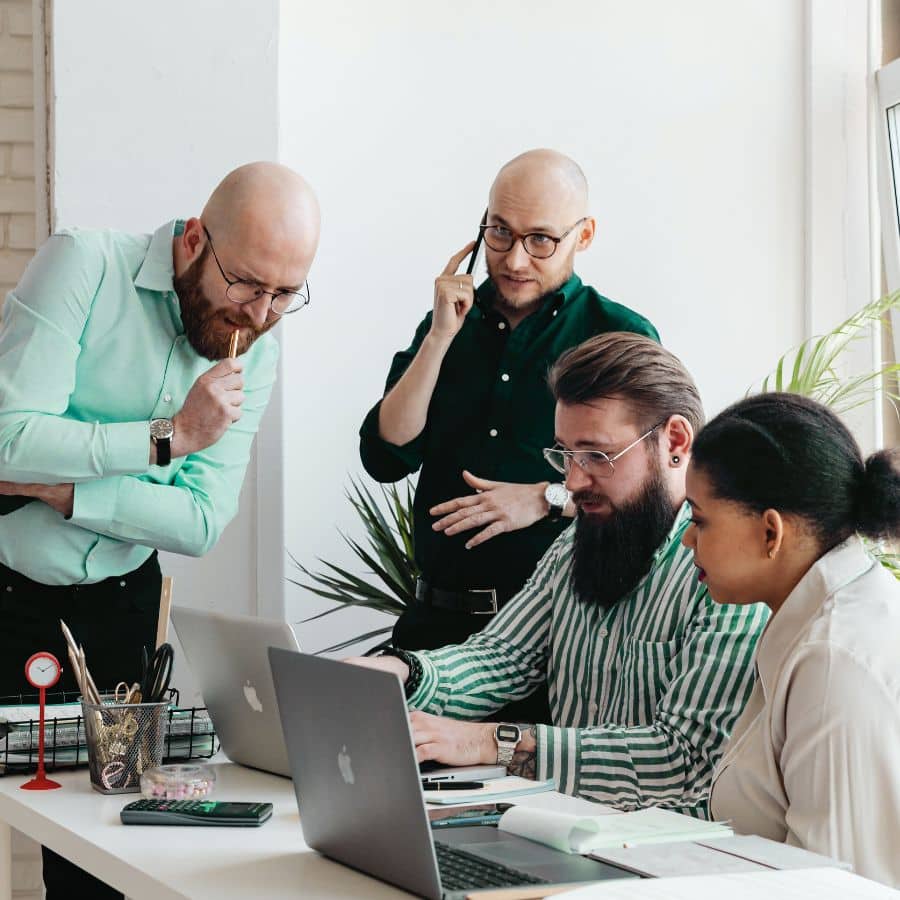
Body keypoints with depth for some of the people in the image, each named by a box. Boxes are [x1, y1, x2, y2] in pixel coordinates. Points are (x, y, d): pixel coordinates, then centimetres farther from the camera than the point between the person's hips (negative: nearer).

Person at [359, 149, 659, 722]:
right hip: (440, 620, 4)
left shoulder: (623, 337, 2)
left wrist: (548, 499, -12)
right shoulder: (449, 325, 15)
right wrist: (441, 338, -3)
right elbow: (386, 458, 3)